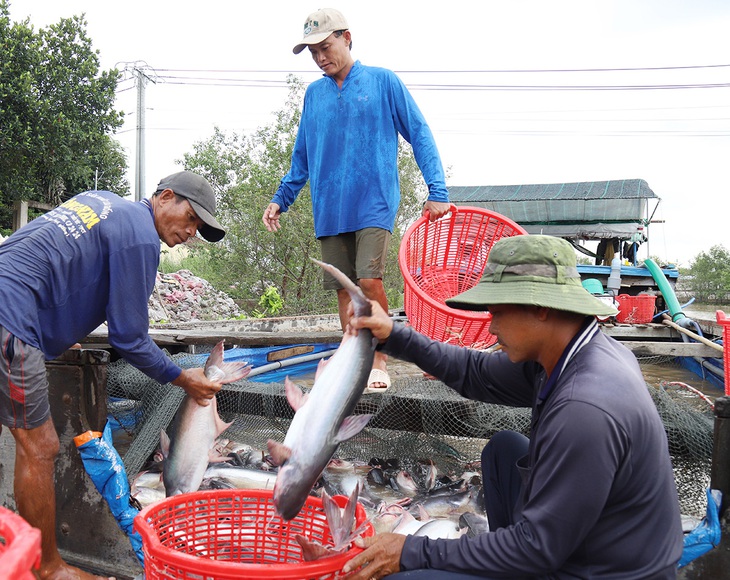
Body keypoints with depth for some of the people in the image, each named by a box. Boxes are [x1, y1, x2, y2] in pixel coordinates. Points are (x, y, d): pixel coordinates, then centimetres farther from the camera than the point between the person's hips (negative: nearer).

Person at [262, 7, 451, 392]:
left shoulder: (383, 81, 2)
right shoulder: (313, 94, 15)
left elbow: (420, 136, 0)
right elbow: (301, 157, 22)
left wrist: (437, 191, -8)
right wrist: (281, 199, 16)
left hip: (374, 201, -4)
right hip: (329, 207, 5)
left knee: (369, 279, -17)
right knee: (344, 287, 5)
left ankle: (379, 361, -3)